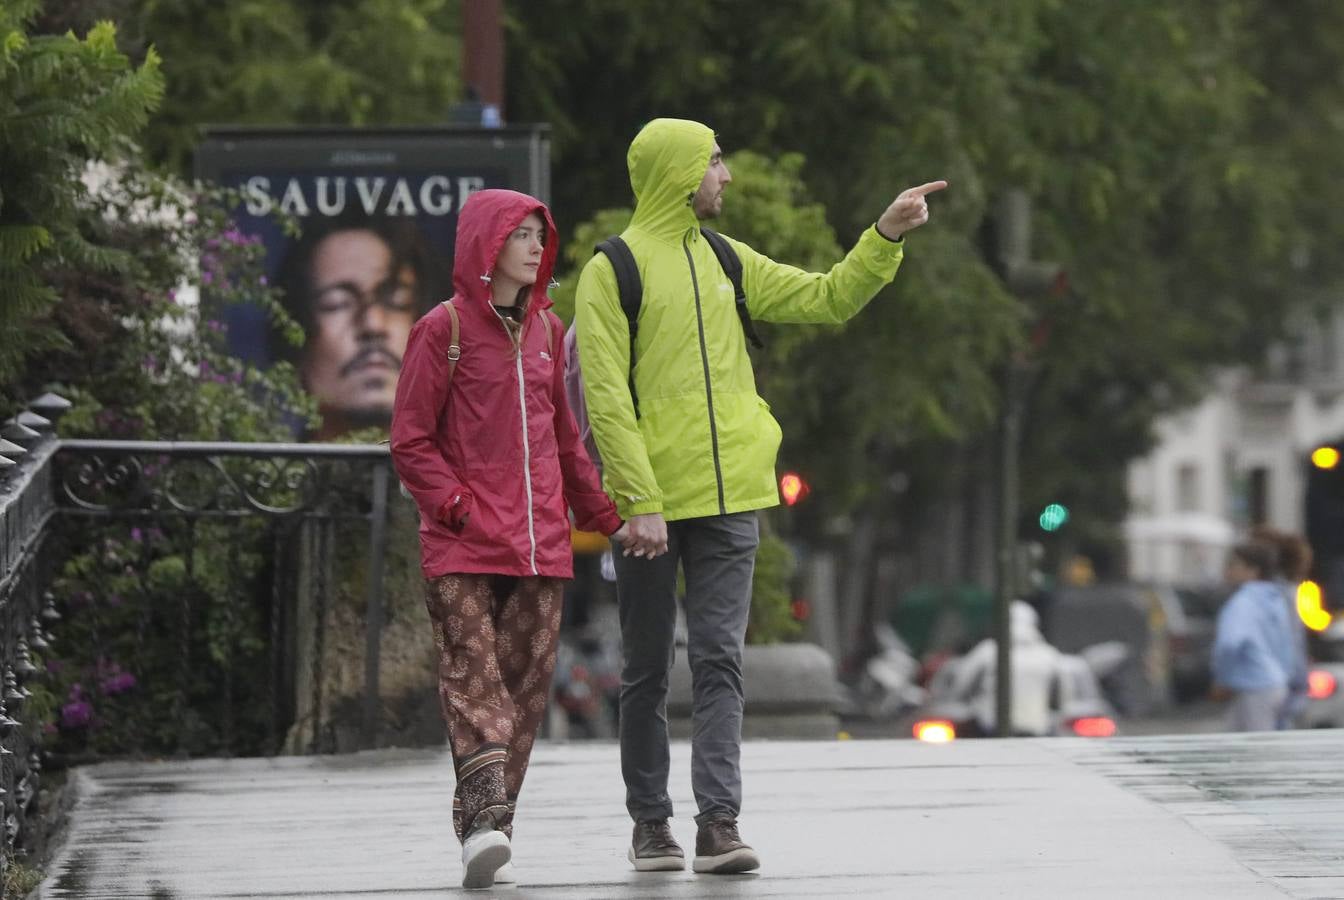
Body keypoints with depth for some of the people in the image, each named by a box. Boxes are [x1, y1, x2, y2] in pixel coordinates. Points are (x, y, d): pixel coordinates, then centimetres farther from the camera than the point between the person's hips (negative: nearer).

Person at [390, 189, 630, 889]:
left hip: (541, 544, 6)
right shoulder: (443, 329, 0)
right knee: (473, 678, -16)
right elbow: (411, 443, -1)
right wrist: (459, 508, -12)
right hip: (462, 549, -5)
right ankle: (485, 821, -28)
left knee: (526, 686, 0)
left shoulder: (545, 330, 16)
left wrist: (604, 517, 22)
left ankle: (490, 831, 1)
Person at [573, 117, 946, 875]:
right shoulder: (613, 271, -5)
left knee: (720, 660, -4)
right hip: (651, 505, -4)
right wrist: (641, 503, -18)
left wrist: (887, 236, 4)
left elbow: (829, 299, 18)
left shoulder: (727, 262, 13)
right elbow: (607, 397, -11)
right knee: (648, 670, 6)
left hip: (728, 499, 4)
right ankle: (652, 824, 16)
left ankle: (720, 822, -9)